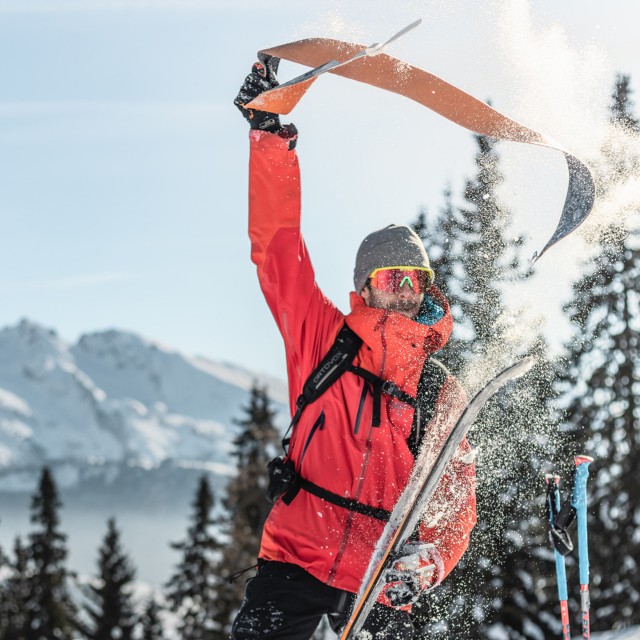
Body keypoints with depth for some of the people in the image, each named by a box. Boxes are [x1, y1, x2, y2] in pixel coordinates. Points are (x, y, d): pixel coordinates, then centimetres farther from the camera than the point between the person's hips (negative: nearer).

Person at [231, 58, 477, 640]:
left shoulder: (444, 395, 9)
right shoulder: (325, 338, 5)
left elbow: (456, 496, 5)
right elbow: (276, 246, 2)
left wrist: (430, 559, -17)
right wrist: (270, 136, -2)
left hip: (382, 581, 2)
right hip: (296, 558, -2)